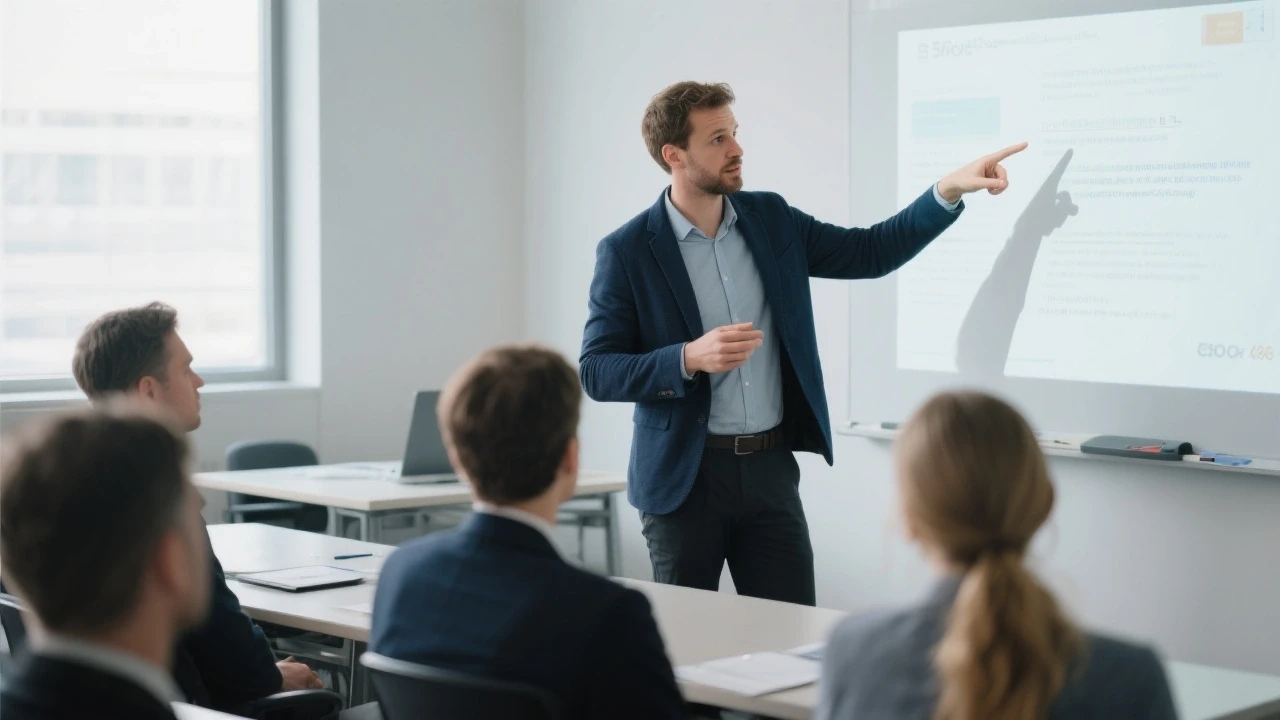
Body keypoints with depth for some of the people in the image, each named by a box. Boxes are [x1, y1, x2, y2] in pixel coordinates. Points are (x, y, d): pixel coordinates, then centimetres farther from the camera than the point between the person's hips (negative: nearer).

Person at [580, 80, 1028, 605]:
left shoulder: (770, 220, 5)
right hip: (684, 476, -4)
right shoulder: (626, 251, -8)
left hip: (771, 468, 4)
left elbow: (870, 252, 8)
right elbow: (596, 373, -10)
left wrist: (950, 190, -4)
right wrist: (690, 359, -24)